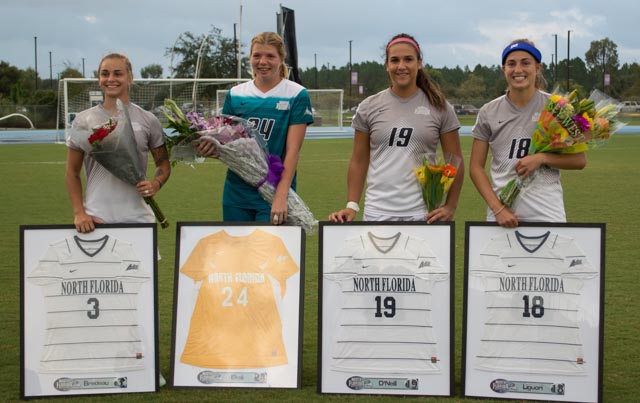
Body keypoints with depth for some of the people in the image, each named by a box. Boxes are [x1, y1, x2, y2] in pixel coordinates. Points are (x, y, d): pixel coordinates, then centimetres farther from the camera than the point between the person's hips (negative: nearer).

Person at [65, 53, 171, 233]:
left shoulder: (147, 120, 5)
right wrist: (79, 213, -3)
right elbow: (72, 172, 8)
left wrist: (156, 183, -8)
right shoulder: (83, 120, 5)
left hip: (138, 218, 0)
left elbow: (163, 165, 14)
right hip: (95, 220, 0)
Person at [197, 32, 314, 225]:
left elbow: (293, 150, -9)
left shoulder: (296, 95, -3)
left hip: (275, 191, -3)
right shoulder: (235, 94, 7)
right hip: (237, 192, 3)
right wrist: (210, 149, -13)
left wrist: (281, 197, -18)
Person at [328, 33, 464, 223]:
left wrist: (450, 207, -3)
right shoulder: (369, 108, 6)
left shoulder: (439, 108, 4)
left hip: (423, 214, 0)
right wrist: (352, 206, 2)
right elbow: (359, 161, 10)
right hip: (377, 213, 1)